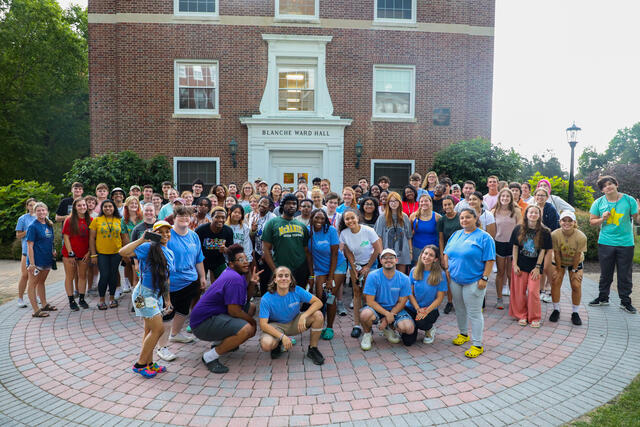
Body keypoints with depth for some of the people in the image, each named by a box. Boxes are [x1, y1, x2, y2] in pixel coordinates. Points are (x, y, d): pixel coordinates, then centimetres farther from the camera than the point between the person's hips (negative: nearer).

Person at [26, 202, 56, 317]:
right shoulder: (33, 226, -12)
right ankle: (36, 310, 1)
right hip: (36, 260, -7)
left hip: (47, 259, 7)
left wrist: (53, 250, 7)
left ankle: (44, 305, 30)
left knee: (41, 282, 20)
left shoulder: (49, 225, 9)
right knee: (32, 284, 1)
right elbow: (30, 246, -15)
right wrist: (31, 263, -20)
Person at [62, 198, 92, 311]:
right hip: (70, 254, -3)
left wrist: (89, 252, -3)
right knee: (70, 277, 5)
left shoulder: (90, 220, 1)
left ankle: (81, 299, 22)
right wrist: (70, 253, -12)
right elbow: (66, 237, -8)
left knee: (83, 276, 11)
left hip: (84, 254, 3)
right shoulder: (69, 220, -7)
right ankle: (71, 301, 13)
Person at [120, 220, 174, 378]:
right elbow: (123, 252, -27)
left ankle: (149, 363, 24)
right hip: (145, 293, -8)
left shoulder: (170, 254, 10)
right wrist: (142, 240, -28)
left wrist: (167, 299, 17)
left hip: (157, 294, 8)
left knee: (150, 330, 14)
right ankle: (140, 364, 5)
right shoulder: (148, 248, -13)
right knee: (158, 329, -8)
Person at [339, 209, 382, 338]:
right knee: (357, 293, 1)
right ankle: (356, 325, 4)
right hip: (355, 264, 2)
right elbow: (348, 252, -2)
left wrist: (368, 267, -8)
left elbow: (377, 250, -13)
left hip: (370, 263, -2)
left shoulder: (368, 231, -23)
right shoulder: (344, 234, -14)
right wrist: (354, 269, -6)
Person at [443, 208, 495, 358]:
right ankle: (463, 334, 37)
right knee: (459, 309, 18)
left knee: (474, 313, -2)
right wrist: (446, 269, 6)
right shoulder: (456, 235, 12)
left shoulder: (484, 237, -7)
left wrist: (484, 278, -16)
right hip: (455, 280, 6)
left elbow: (489, 260, -11)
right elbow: (447, 254, 17)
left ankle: (477, 345, 7)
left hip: (473, 282, -6)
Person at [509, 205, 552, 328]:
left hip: (535, 266, -1)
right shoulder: (518, 229, -1)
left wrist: (537, 267, -5)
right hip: (520, 265, 1)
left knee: (533, 292, -4)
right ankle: (521, 316, 19)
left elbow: (542, 251, -1)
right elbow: (515, 247, 2)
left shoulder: (544, 232, -3)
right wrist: (515, 264, -3)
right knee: (520, 292, 5)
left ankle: (534, 318, 12)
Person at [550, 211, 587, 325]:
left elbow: (577, 255, -18)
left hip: (575, 263, 0)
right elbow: (557, 254, -18)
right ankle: (556, 310, 9)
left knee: (576, 285, -6)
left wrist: (574, 271, -11)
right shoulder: (555, 234, -27)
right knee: (555, 282, -7)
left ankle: (575, 313, 10)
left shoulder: (581, 237, -28)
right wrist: (559, 270, -11)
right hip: (560, 261, 1)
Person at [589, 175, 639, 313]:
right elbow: (592, 221, 6)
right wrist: (602, 219, -13)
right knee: (605, 273, 11)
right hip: (605, 243, 1)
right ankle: (603, 298, 26)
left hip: (626, 243, -1)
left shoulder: (628, 200, -2)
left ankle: (625, 301, 19)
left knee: (625, 274, 6)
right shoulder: (599, 202, 1)